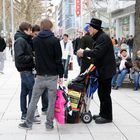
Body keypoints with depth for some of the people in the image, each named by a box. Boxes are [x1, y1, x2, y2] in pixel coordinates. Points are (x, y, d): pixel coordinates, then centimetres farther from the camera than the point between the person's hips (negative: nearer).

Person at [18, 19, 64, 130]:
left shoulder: (35, 40, 4)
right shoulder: (54, 40, -9)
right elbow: (59, 59, -8)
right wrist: (61, 75, -3)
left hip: (40, 75, 3)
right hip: (52, 76, -3)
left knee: (34, 100, 10)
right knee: (51, 101, 6)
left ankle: (28, 123, 15)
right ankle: (49, 124, 9)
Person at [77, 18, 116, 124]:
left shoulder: (103, 38, -19)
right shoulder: (98, 37, 15)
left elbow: (97, 53, -27)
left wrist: (84, 52, -17)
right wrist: (84, 53, 2)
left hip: (106, 70, -10)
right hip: (102, 70, 10)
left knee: (105, 94, -3)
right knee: (102, 93, 15)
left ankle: (107, 116, 6)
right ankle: (103, 114, 25)